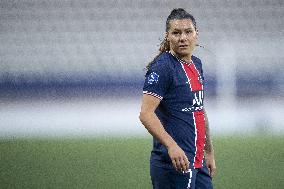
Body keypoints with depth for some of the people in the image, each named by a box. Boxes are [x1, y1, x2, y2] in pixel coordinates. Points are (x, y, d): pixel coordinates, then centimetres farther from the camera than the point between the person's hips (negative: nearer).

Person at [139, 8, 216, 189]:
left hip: (197, 163, 8)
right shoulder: (162, 67, -11)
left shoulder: (196, 64, 15)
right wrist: (171, 146, -31)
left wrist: (209, 152, 24)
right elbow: (146, 113, -19)